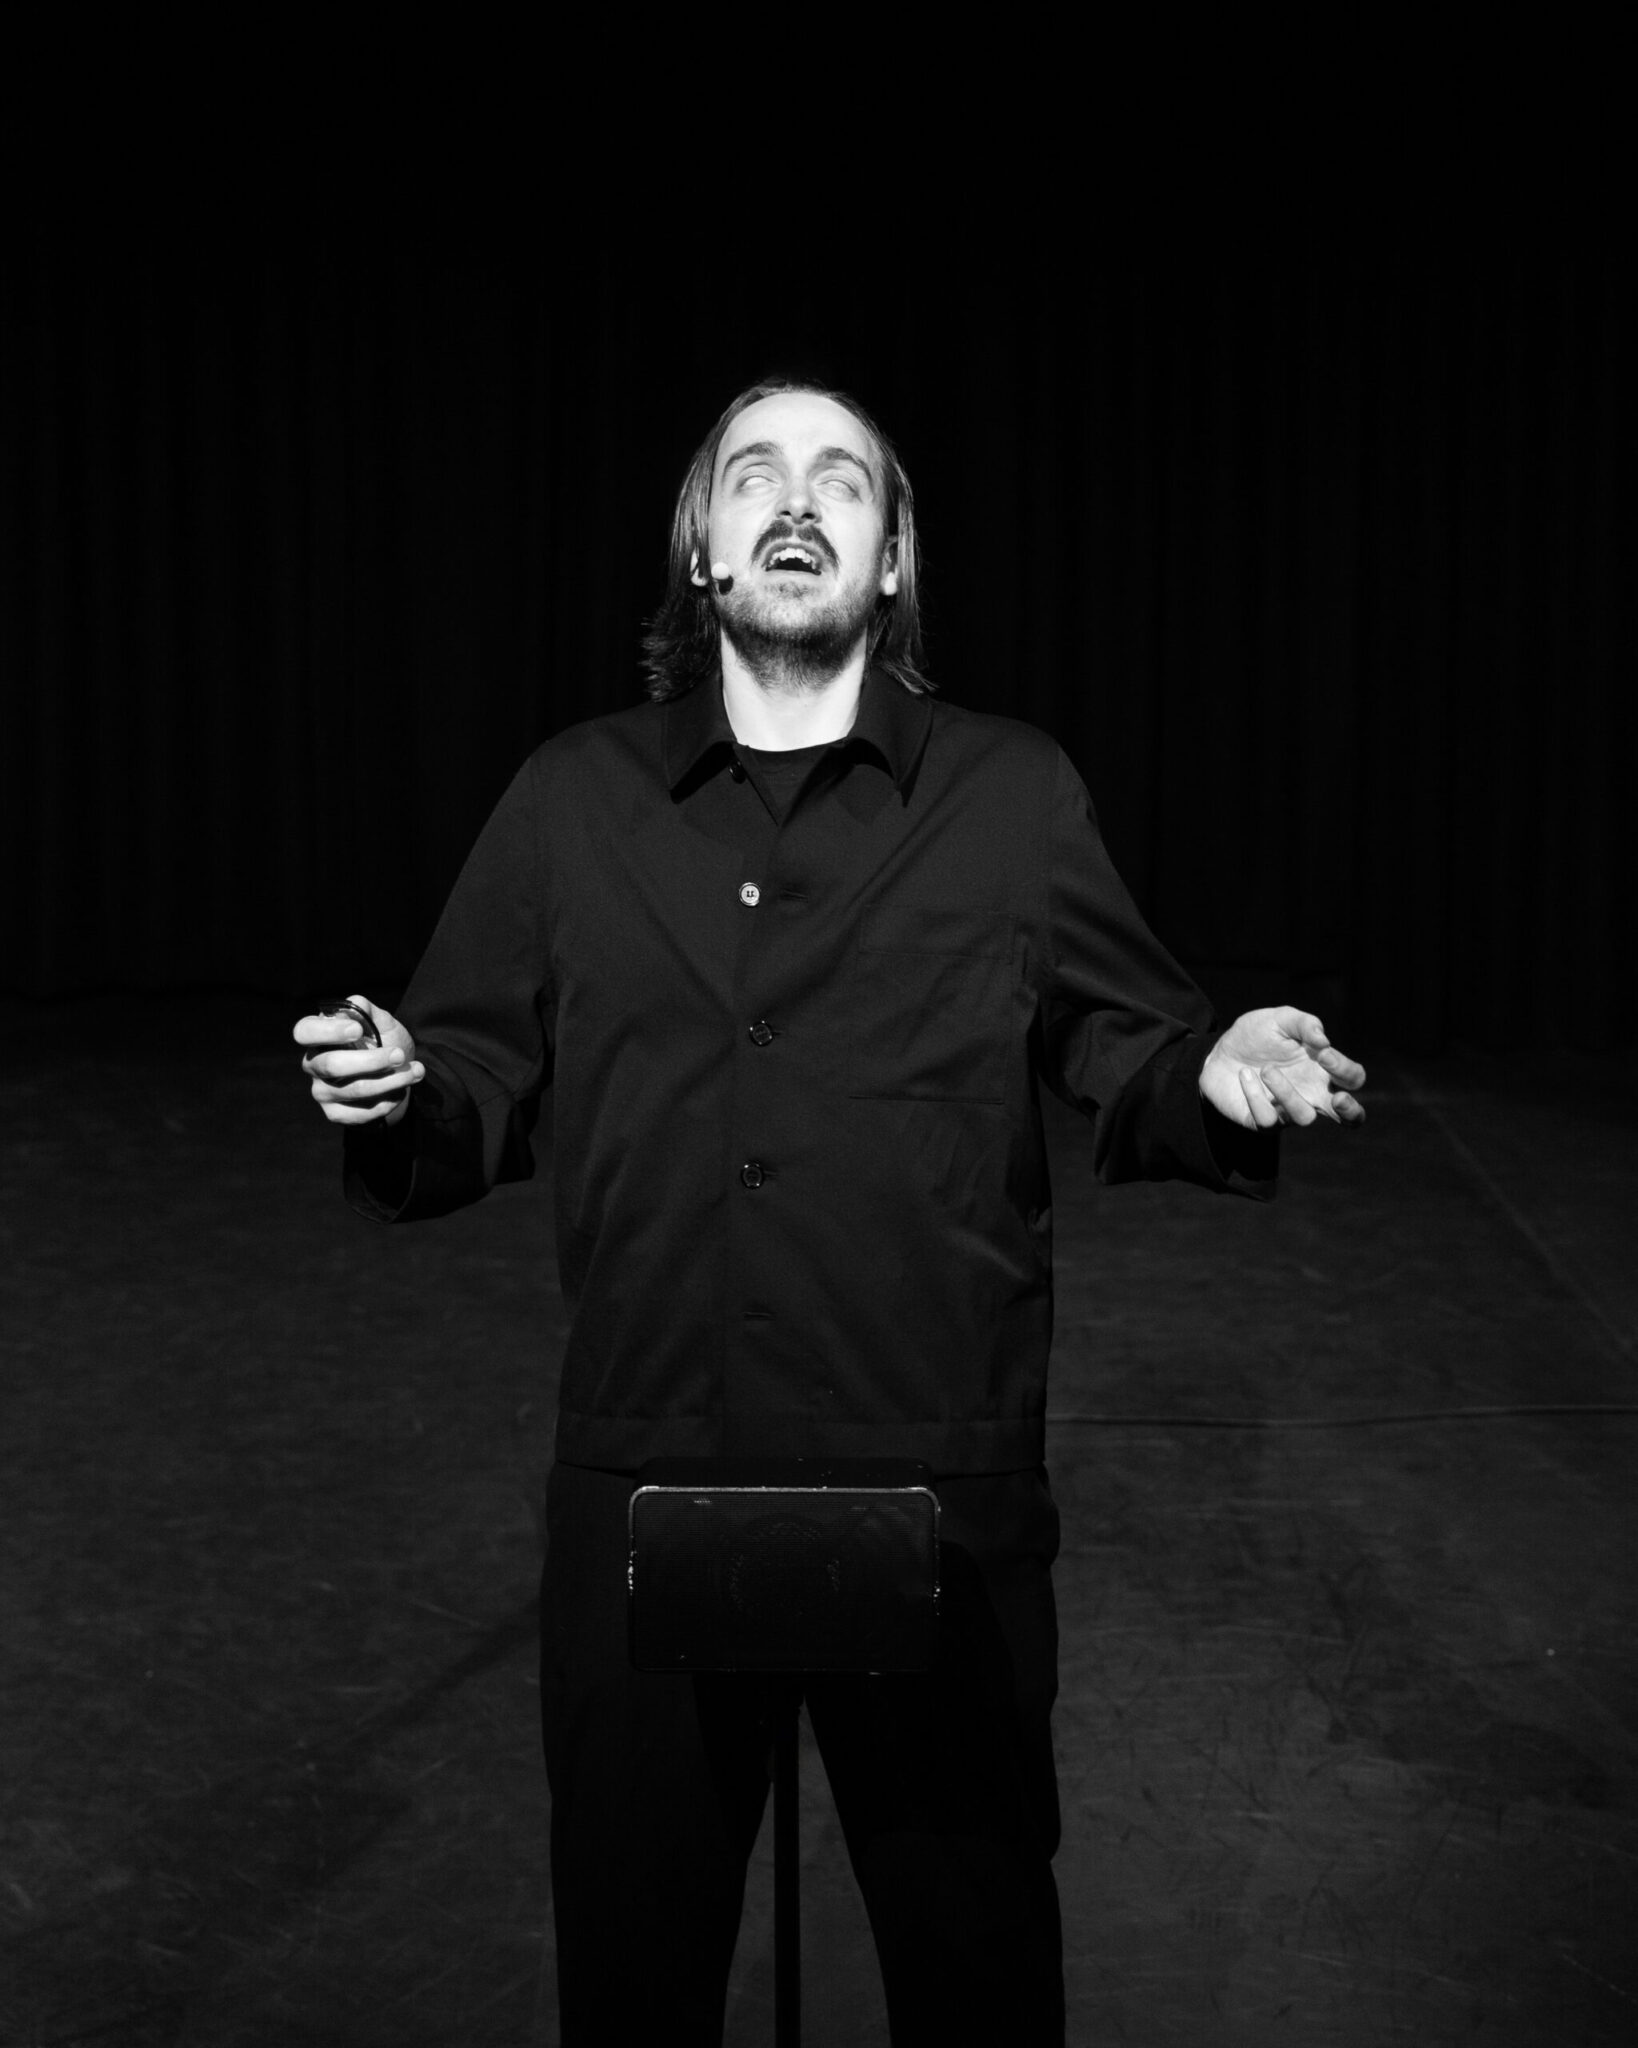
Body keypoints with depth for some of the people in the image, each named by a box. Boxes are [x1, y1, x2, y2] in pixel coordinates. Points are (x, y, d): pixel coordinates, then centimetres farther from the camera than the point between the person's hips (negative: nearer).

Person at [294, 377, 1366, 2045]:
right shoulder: (571, 800, 6)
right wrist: (402, 1099, -14)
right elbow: (485, 1082, 8)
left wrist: (1212, 1078, -16)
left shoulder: (1016, 796, 3)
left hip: (941, 1497, -1)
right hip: (641, 1494, 1)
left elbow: (1119, 1056, 5)